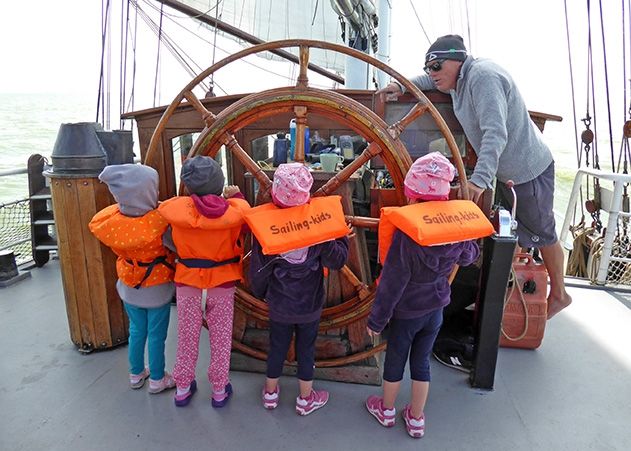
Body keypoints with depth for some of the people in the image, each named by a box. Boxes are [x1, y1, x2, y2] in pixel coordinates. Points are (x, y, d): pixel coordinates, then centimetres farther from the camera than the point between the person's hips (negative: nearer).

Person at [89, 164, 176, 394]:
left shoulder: (111, 221, -18)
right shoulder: (160, 221, -32)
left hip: (129, 287, 5)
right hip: (157, 288, -4)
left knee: (136, 331, 24)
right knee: (156, 335, 14)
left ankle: (136, 374, 42)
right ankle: (157, 379, 31)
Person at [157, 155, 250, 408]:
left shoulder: (176, 208, -18)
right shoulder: (236, 208, -18)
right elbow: (245, 227, 1)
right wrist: (235, 196, 6)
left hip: (188, 282, 1)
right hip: (223, 283, 0)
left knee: (187, 337, 19)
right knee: (221, 338, 15)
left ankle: (183, 388, 36)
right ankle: (220, 390, 30)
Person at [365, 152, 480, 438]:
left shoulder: (406, 233, -27)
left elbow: (392, 282, -22)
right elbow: (469, 256, 10)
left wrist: (376, 319, -10)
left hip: (406, 313, -4)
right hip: (436, 310, 4)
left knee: (394, 361, 18)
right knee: (421, 363, 20)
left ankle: (386, 410, 41)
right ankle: (416, 419, 36)